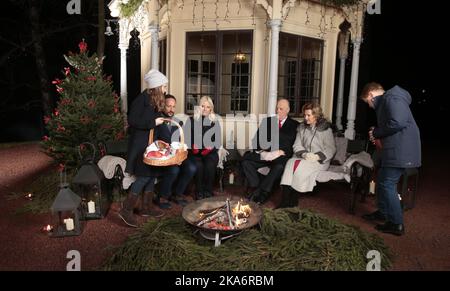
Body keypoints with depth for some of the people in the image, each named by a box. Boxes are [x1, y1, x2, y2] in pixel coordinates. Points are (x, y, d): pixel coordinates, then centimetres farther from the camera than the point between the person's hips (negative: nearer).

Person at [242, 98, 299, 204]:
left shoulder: (294, 125, 10)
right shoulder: (267, 121, 19)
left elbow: (292, 145, -1)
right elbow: (257, 139, 11)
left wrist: (280, 152, -17)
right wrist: (262, 152, -8)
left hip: (280, 156, -3)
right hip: (264, 154, 3)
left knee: (280, 165, -37)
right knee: (246, 159, -22)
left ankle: (263, 192, -26)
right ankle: (256, 188, -18)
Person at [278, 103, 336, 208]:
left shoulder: (325, 129, 0)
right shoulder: (302, 127, 13)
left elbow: (331, 149, -4)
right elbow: (297, 146, 7)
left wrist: (317, 156, -20)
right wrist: (304, 154, -14)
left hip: (320, 161, -4)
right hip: (303, 157, 4)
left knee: (299, 166, -31)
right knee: (290, 163, -29)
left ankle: (293, 200, -18)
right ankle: (285, 200, -32)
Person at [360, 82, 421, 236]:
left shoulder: (391, 98, -13)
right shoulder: (385, 102, 20)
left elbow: (397, 123, -27)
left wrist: (376, 132, -13)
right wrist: (377, 134, 6)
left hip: (400, 151, -11)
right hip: (394, 150, 11)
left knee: (387, 184, -5)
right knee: (382, 181, 19)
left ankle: (396, 224, 5)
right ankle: (383, 212, 33)